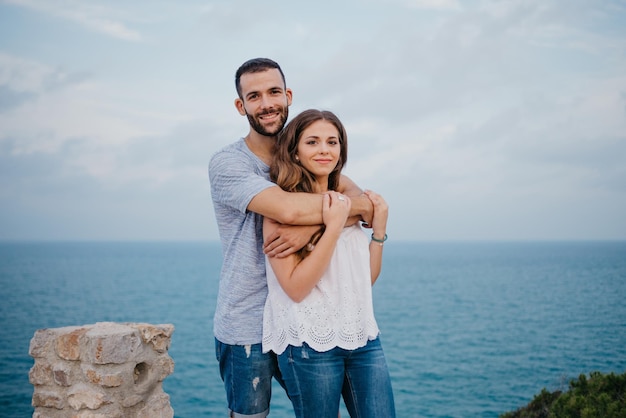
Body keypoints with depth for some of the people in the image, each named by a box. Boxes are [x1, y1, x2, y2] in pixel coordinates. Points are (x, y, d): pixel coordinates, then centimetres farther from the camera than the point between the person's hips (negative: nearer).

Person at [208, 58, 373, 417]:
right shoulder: (227, 164, -12)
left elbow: (358, 197, -9)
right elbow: (288, 208, -29)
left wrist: (311, 227, -28)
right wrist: (353, 205, -15)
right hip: (246, 329, -5)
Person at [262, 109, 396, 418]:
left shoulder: (347, 202, 11)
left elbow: (367, 279, 13)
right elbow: (295, 287, -17)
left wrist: (379, 229, 2)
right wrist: (334, 227, -19)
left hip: (363, 337, 6)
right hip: (310, 344, -5)